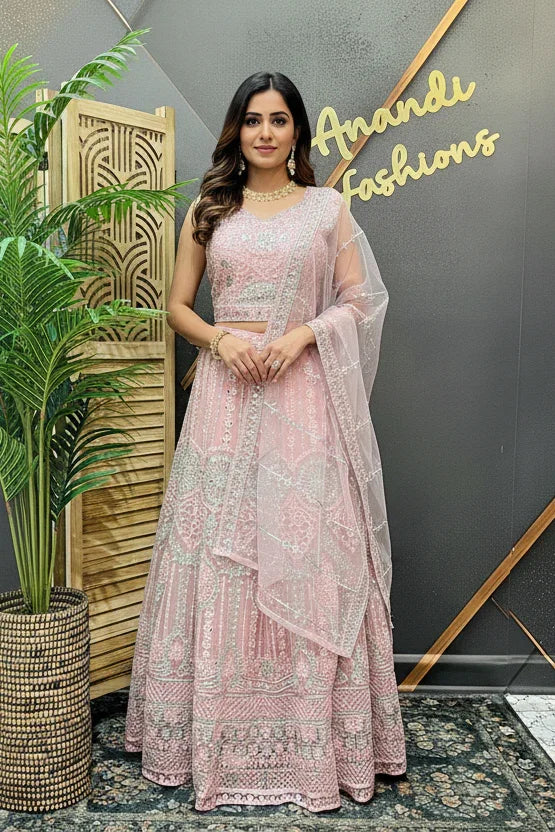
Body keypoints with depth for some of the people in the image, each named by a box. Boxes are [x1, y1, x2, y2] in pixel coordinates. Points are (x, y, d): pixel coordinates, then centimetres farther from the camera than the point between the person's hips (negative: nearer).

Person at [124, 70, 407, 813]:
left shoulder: (328, 208, 9)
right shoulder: (207, 210, 12)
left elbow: (360, 301, 5)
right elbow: (178, 306, 12)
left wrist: (301, 335, -12)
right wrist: (220, 340, -8)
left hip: (303, 392, -1)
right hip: (226, 391, 1)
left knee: (307, 555, 0)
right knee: (218, 555, 2)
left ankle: (316, 735, 15)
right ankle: (216, 732, 18)